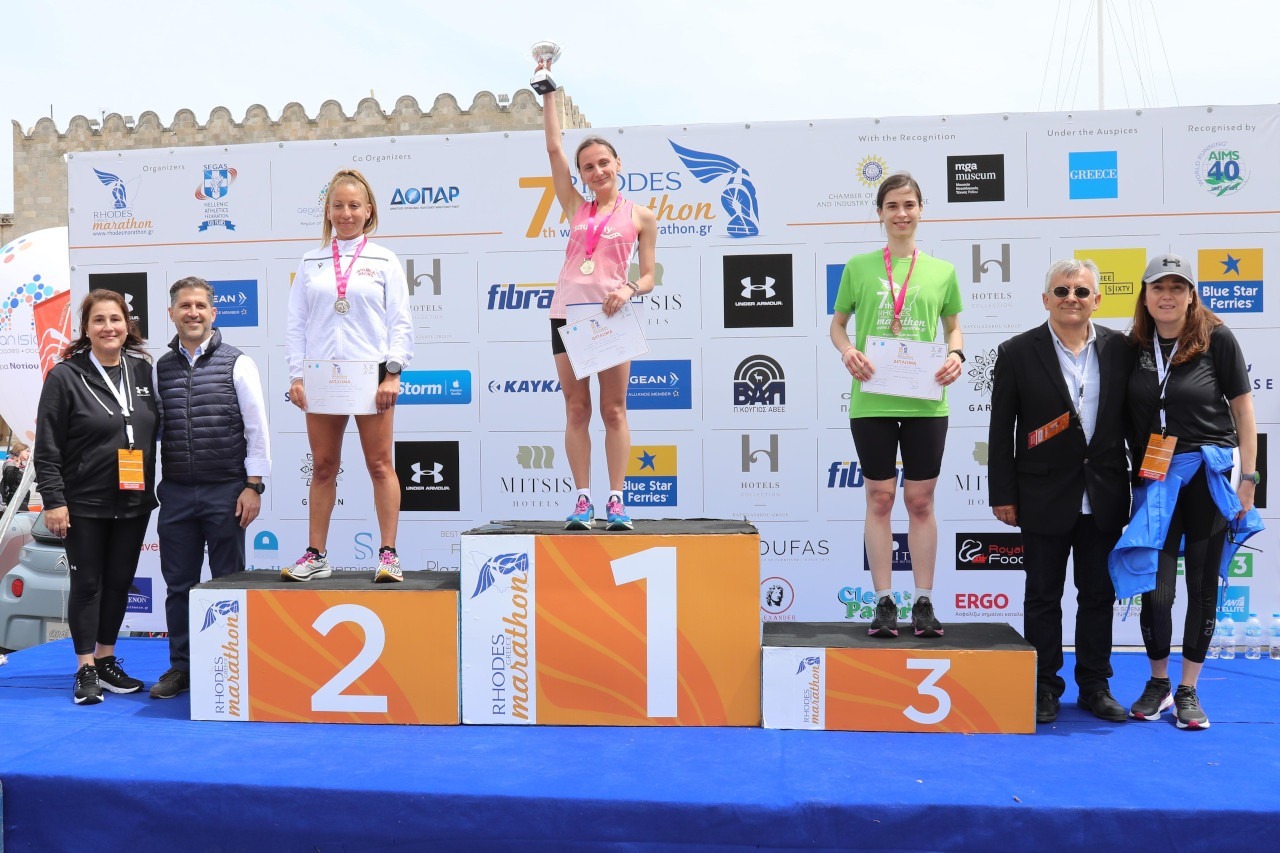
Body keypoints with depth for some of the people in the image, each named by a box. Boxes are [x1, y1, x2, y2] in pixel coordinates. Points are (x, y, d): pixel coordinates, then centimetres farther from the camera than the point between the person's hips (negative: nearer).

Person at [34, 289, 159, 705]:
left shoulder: (143, 370, 5)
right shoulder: (65, 377, -7)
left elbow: (157, 430, 11)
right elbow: (47, 447, -8)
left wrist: (155, 489, 9)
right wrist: (53, 500, -13)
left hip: (134, 501, 4)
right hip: (84, 504, -4)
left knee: (120, 581, 12)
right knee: (87, 583, 4)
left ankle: (107, 661, 27)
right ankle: (86, 671, 16)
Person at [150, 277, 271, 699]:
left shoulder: (237, 363, -2)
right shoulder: (160, 368, 8)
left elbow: (257, 428, -4)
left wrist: (253, 486, -8)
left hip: (226, 491, -3)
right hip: (176, 493, 3)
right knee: (178, 584, 10)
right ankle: (180, 667, 23)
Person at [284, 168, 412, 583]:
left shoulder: (384, 260, 5)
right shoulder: (311, 263, 12)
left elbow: (400, 322, 1)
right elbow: (296, 323, 10)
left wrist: (393, 372, -9)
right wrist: (296, 376, 1)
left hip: (371, 373, -2)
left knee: (380, 464, -1)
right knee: (323, 467, 7)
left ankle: (388, 554, 5)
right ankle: (316, 556, 15)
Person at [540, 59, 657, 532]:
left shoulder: (640, 216, 6)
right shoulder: (576, 208, 12)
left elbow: (648, 277, 5)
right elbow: (553, 147, 11)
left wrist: (628, 290, -17)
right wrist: (548, 90, 14)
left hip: (611, 316, -2)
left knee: (614, 410, 0)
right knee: (576, 409, 2)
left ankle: (616, 501, 4)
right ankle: (582, 501, 6)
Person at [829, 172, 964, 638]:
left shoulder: (941, 271, 7)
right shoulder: (858, 267, 5)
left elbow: (954, 327, 15)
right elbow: (837, 324, 10)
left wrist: (956, 355, -7)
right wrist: (847, 350, -11)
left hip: (926, 401, 1)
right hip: (872, 401, -1)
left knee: (921, 501, 7)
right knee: (879, 499, 5)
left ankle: (924, 603, 18)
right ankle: (884, 603, 15)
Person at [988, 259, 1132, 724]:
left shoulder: (1119, 349, 2)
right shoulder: (1018, 352, -5)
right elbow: (1001, 431, -4)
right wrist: (1002, 494, -6)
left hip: (1104, 499, 3)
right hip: (1045, 498, -2)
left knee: (1098, 595, 12)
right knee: (1043, 597, 8)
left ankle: (1095, 685, 26)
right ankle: (1044, 687, 21)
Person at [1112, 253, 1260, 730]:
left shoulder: (1216, 339, -6)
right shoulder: (1134, 346, 1)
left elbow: (1242, 409, -2)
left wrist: (1247, 478, -4)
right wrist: (1132, 475, 4)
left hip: (1210, 474, -1)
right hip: (1155, 478, 1)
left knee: (1202, 585, 7)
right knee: (1156, 589, -2)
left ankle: (1188, 690, 22)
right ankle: (1158, 682, 21)